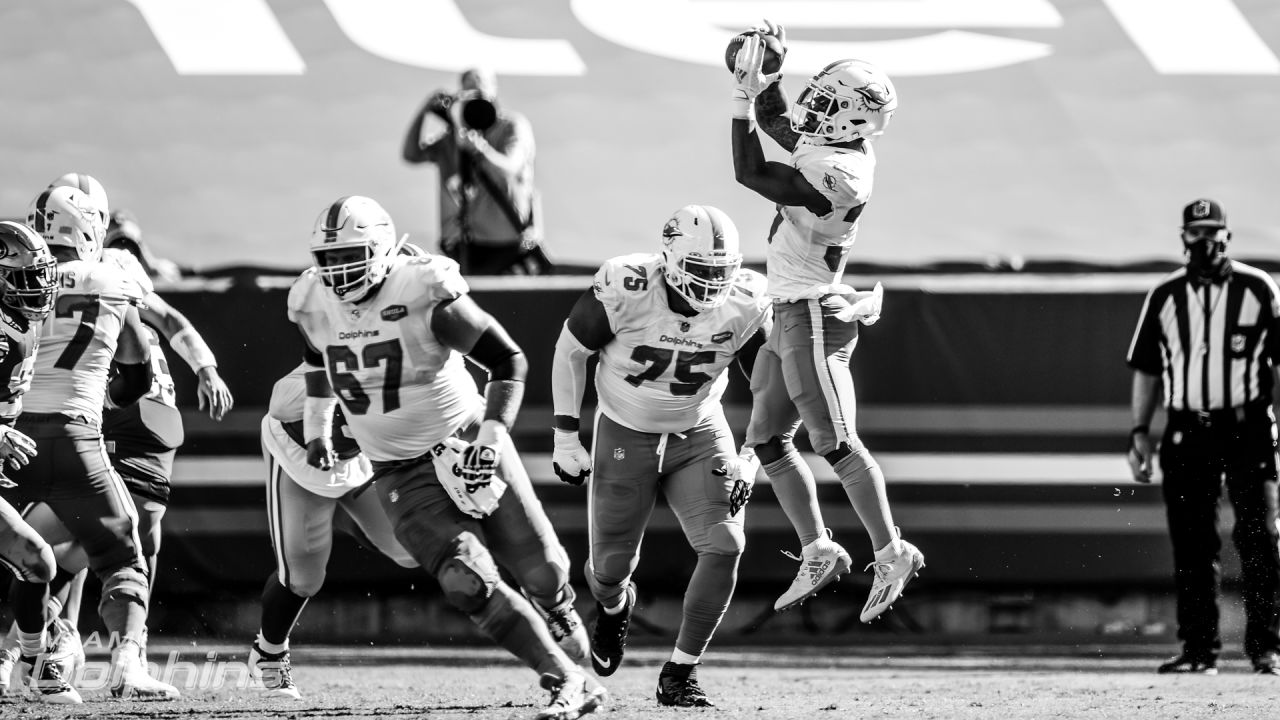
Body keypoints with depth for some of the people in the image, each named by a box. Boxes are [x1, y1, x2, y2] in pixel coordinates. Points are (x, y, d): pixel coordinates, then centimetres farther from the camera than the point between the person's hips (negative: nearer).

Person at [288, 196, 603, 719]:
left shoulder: (426, 296, -19)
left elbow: (508, 362, -13)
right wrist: (316, 429, 29)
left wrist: (490, 438, -21)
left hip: (463, 443, -3)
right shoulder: (314, 303, -2)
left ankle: (561, 612, 38)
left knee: (541, 568, 0)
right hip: (401, 476, 3)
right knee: (468, 583, -18)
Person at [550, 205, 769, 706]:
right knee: (610, 567, 5)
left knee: (724, 545, -18)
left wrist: (751, 460, -13)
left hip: (699, 434, 2)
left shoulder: (743, 305, -19)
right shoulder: (623, 291, -27)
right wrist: (565, 437, -8)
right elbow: (571, 351, -10)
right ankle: (614, 605, 47)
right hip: (626, 434, -1)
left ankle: (679, 675, -3)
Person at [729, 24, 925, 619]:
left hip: (813, 318, -10)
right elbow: (777, 124, 22)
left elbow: (750, 173, -23)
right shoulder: (833, 147, 3)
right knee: (767, 441, 13)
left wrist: (743, 98, -18)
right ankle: (818, 553, 19)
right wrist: (765, 80, 7)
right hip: (790, 317, 10)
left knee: (836, 444, -6)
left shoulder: (837, 176, -25)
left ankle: (891, 555, 2)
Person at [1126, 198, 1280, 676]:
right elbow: (1146, 369, 14)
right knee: (1191, 545, 1)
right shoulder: (1165, 297, 10)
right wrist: (1139, 432, 6)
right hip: (1187, 433, 2)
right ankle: (1198, 649, 6)